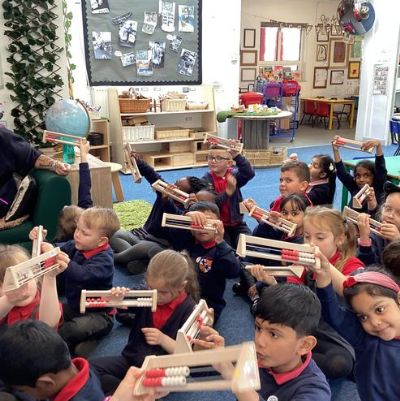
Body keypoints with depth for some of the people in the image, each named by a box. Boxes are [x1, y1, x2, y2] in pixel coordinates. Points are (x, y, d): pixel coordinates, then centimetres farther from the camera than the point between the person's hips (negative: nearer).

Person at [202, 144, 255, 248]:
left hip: (237, 223, 2)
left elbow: (249, 173, -23)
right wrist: (227, 192, -29)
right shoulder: (206, 179, -8)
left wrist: (237, 156, -32)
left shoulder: (233, 175, -2)